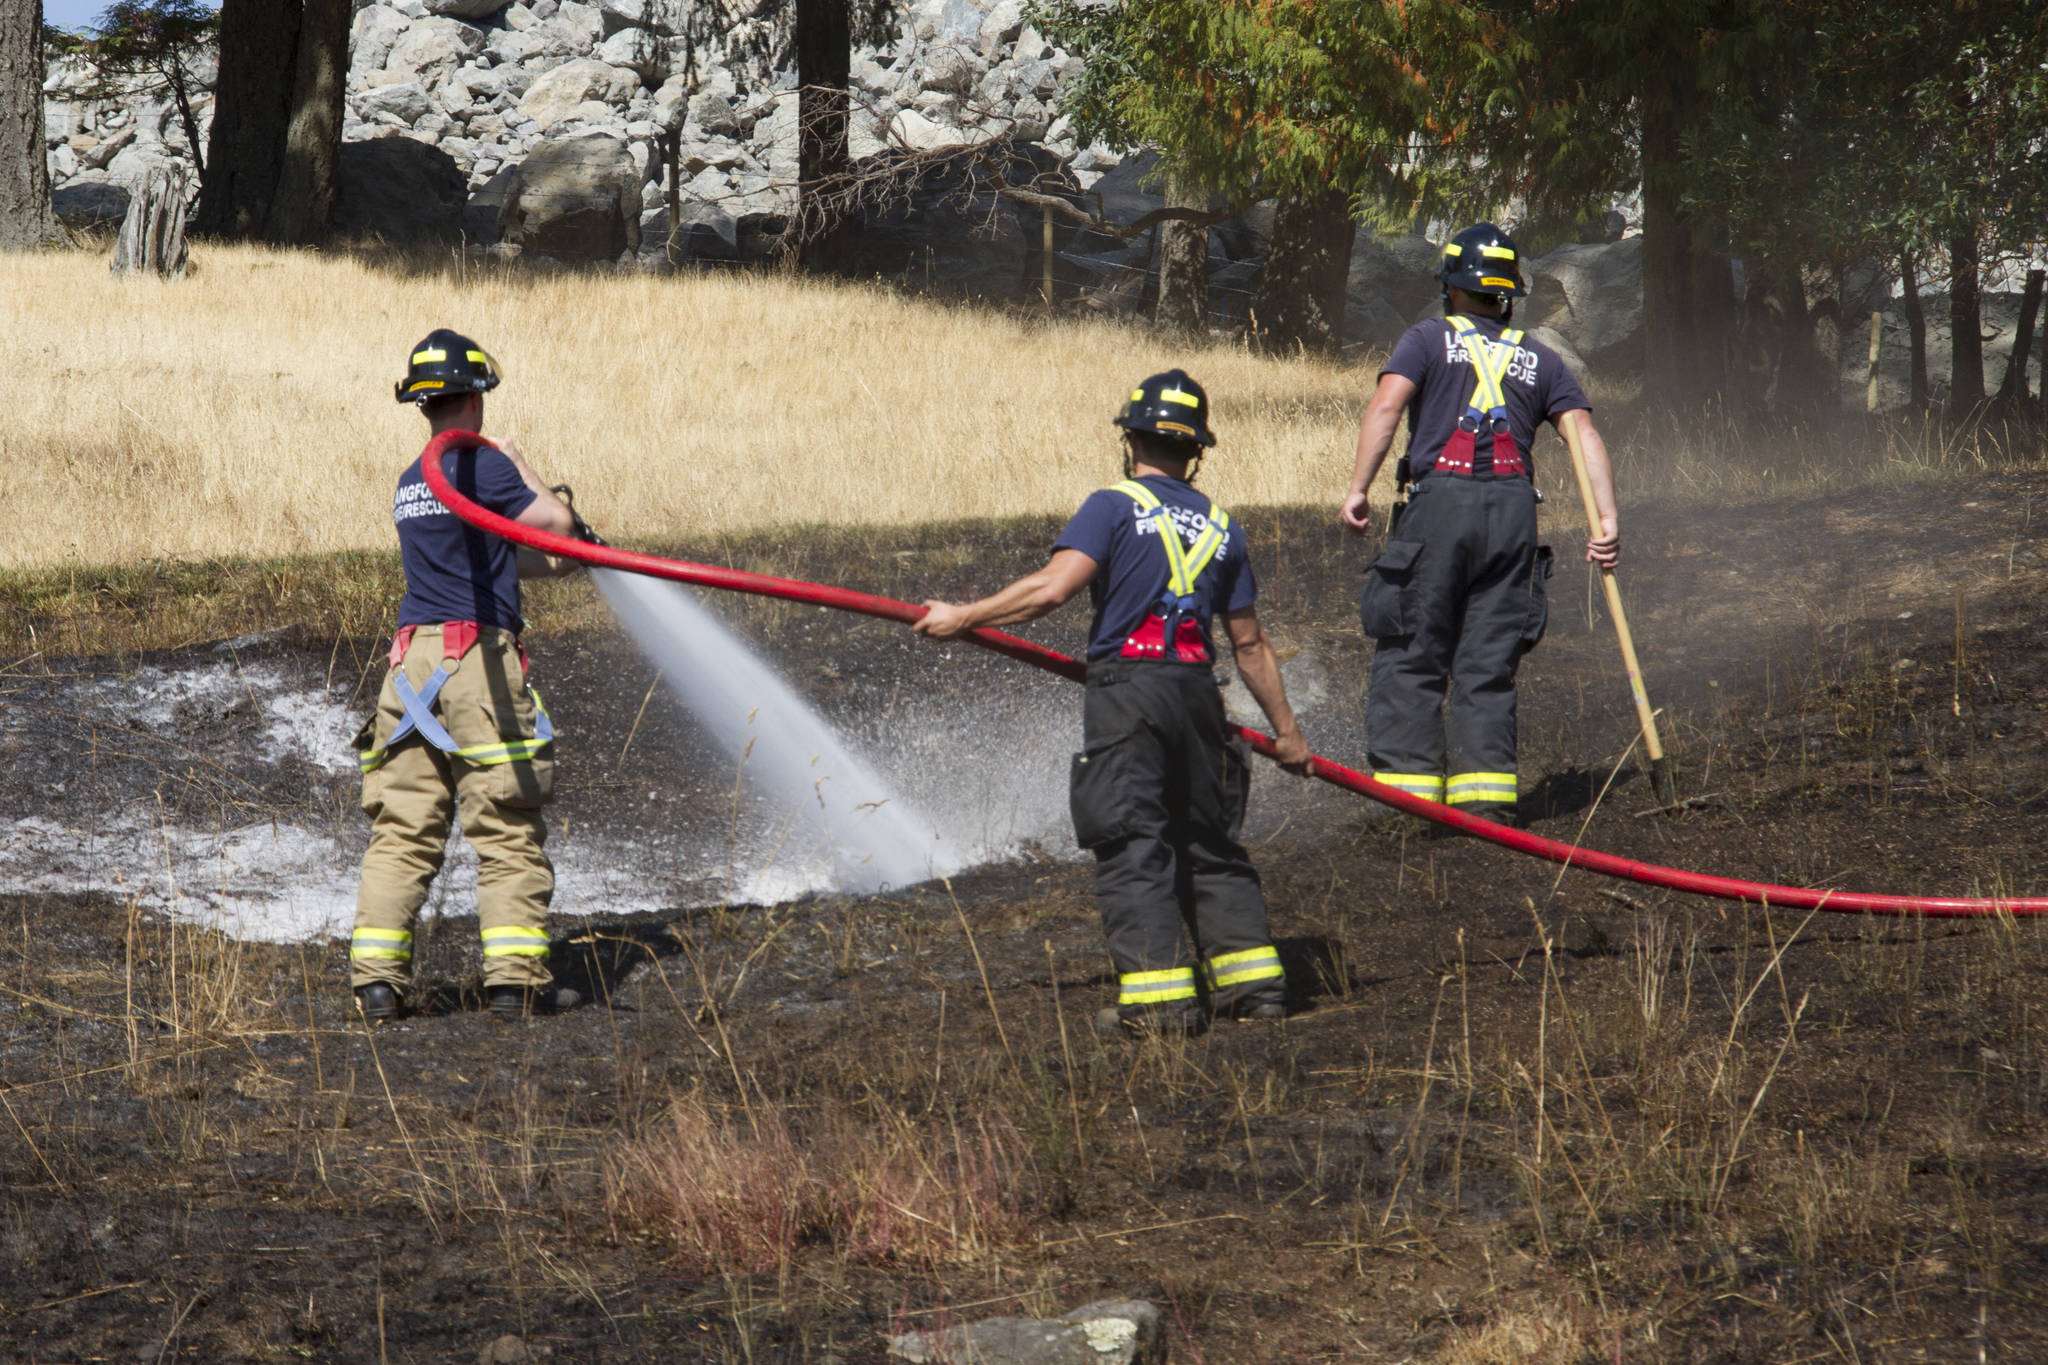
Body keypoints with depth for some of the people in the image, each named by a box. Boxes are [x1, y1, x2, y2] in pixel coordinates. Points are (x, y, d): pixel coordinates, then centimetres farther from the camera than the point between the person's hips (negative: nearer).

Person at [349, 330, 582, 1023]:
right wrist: (521, 465, 12)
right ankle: (515, 977, -5)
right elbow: (555, 523, -3)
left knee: (403, 832, 5)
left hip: (412, 661, 7)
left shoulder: (410, 483, 18)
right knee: (508, 833, -2)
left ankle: (376, 976, -2)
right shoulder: (480, 466, -7)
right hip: (476, 655, -7)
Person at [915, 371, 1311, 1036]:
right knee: (1209, 844, 17)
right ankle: (1253, 980, 15)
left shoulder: (1115, 506, -2)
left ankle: (1159, 995, -11)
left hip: (1126, 691, -5)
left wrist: (963, 617, -7)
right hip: (1198, 694, 5)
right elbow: (1250, 643, 16)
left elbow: (1053, 587, -15)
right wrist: (1286, 731, 24)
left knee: (1132, 849, -4)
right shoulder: (1221, 527, 15)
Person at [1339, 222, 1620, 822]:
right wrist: (1607, 519, 0)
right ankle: (1486, 794, 0)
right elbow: (1583, 433, 7)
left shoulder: (1429, 339, 11)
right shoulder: (1539, 360, 20)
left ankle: (1405, 790, -5)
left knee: (1410, 657, 1)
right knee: (1488, 665, 7)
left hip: (1438, 502, -3)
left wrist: (1358, 488, -11)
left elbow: (1386, 405, -6)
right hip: (1514, 506, 3)